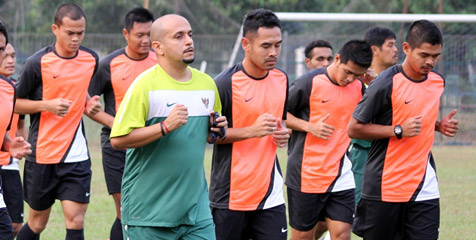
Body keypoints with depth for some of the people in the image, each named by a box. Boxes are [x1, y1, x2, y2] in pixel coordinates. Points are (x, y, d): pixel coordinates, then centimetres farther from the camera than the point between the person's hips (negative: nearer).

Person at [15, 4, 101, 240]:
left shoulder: (91, 59, 4)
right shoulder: (37, 63, -10)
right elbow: (15, 103, -2)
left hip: (77, 155, 3)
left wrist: (90, 103, 2)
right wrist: (47, 105, -18)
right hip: (42, 154, -3)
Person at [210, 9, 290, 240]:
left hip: (270, 194, 5)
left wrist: (282, 133, 1)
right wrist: (251, 131, -21)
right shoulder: (225, 83, -13)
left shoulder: (281, 80, 7)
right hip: (230, 196, -5)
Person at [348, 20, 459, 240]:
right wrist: (398, 131, -19)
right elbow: (354, 128, -10)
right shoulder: (386, 84, -13)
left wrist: (438, 125, 4)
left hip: (425, 187, 5)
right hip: (384, 187, -5)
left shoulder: (438, 82, 7)